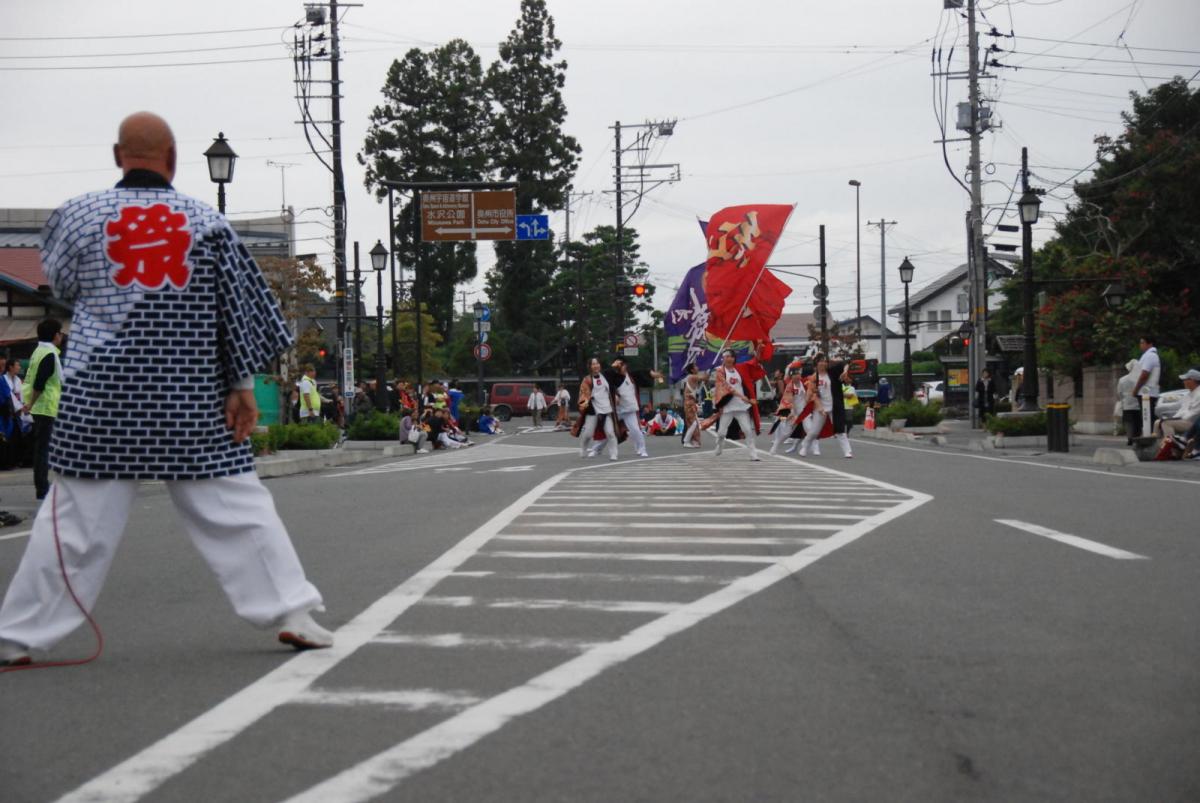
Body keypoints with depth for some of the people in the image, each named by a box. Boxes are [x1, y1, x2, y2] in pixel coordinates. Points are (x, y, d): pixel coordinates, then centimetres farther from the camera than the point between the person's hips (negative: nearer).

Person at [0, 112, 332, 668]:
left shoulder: (79, 215, -1)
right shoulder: (206, 222, 1)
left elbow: (61, 283, 16)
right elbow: (240, 304, 1)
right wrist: (242, 384, 6)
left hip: (101, 398, 0)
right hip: (193, 403, 0)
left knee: (75, 516, 5)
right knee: (236, 505, 8)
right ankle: (289, 610, 9)